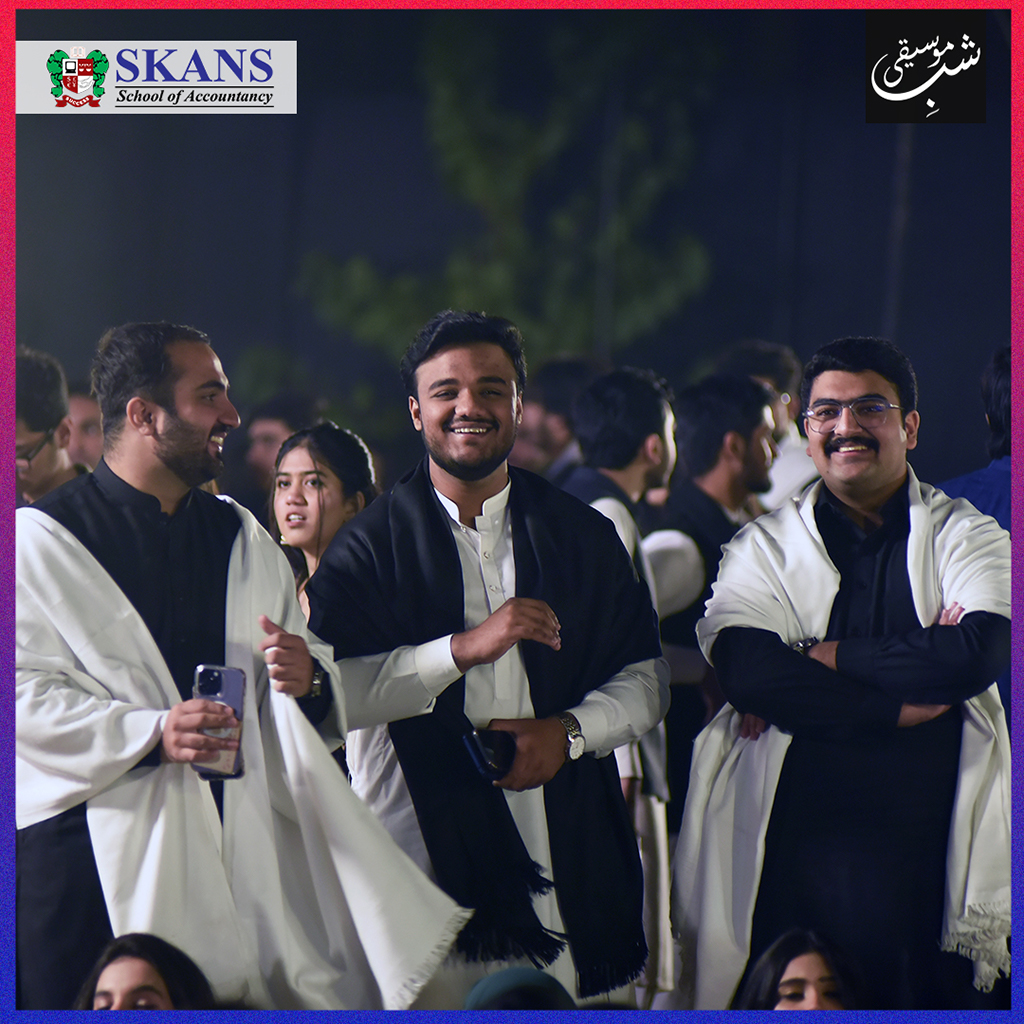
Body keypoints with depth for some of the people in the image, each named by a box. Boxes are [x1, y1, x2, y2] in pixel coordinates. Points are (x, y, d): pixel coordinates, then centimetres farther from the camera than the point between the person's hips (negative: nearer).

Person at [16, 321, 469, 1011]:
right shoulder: (43, 538, 1)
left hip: (239, 843, 5)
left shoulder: (243, 539, 19)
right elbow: (26, 696, -10)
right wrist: (150, 733, -22)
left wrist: (309, 679, -6)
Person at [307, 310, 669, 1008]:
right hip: (424, 842, -2)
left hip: (568, 862, 2)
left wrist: (568, 733, -5)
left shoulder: (584, 537, 14)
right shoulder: (372, 545, 5)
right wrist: (464, 648, -15)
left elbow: (645, 678, 14)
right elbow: (332, 690, -8)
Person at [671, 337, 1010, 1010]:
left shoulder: (968, 538, 10)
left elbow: (980, 652, -11)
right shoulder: (764, 546, 11)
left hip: (927, 848, 0)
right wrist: (899, 704, -13)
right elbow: (746, 670, -8)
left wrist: (825, 659, -8)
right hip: (793, 847, 1)